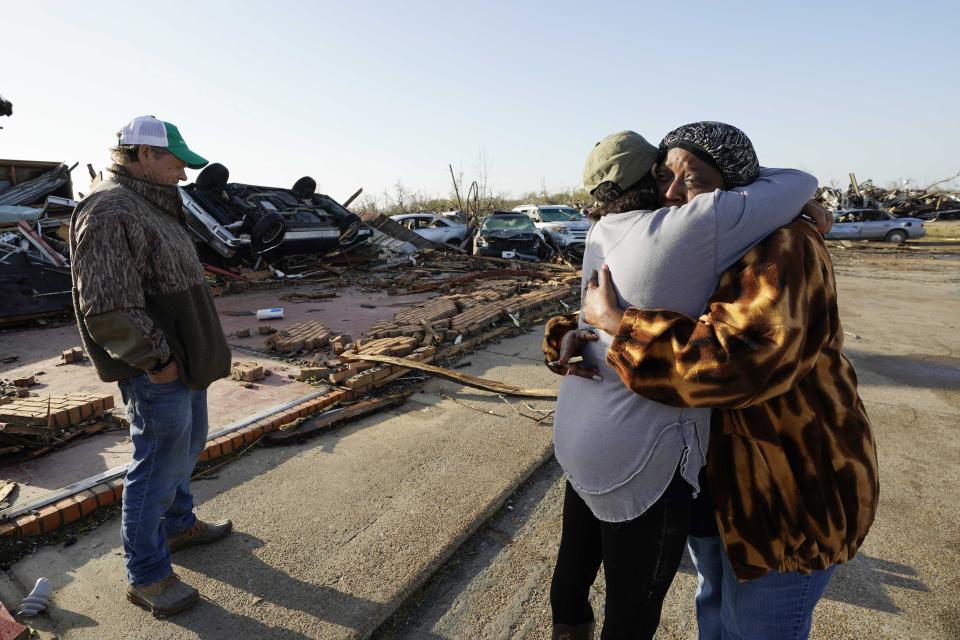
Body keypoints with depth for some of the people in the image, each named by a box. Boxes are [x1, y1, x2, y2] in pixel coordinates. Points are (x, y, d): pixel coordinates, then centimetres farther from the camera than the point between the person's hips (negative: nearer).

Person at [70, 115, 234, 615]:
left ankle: (177, 524, 44)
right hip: (156, 370, -10)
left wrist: (193, 355, 17)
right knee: (159, 465, 2)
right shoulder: (110, 213, -20)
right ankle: (146, 576, 20)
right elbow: (107, 311, -26)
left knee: (187, 445, 23)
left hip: (185, 361, 10)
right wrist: (156, 360, -18)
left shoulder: (152, 207, 13)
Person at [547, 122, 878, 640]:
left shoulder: (783, 251, -24)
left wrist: (612, 321, -33)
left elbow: (739, 359, -42)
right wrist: (572, 340, -20)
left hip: (790, 485, -7)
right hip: (708, 471, 8)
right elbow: (595, 321, 4)